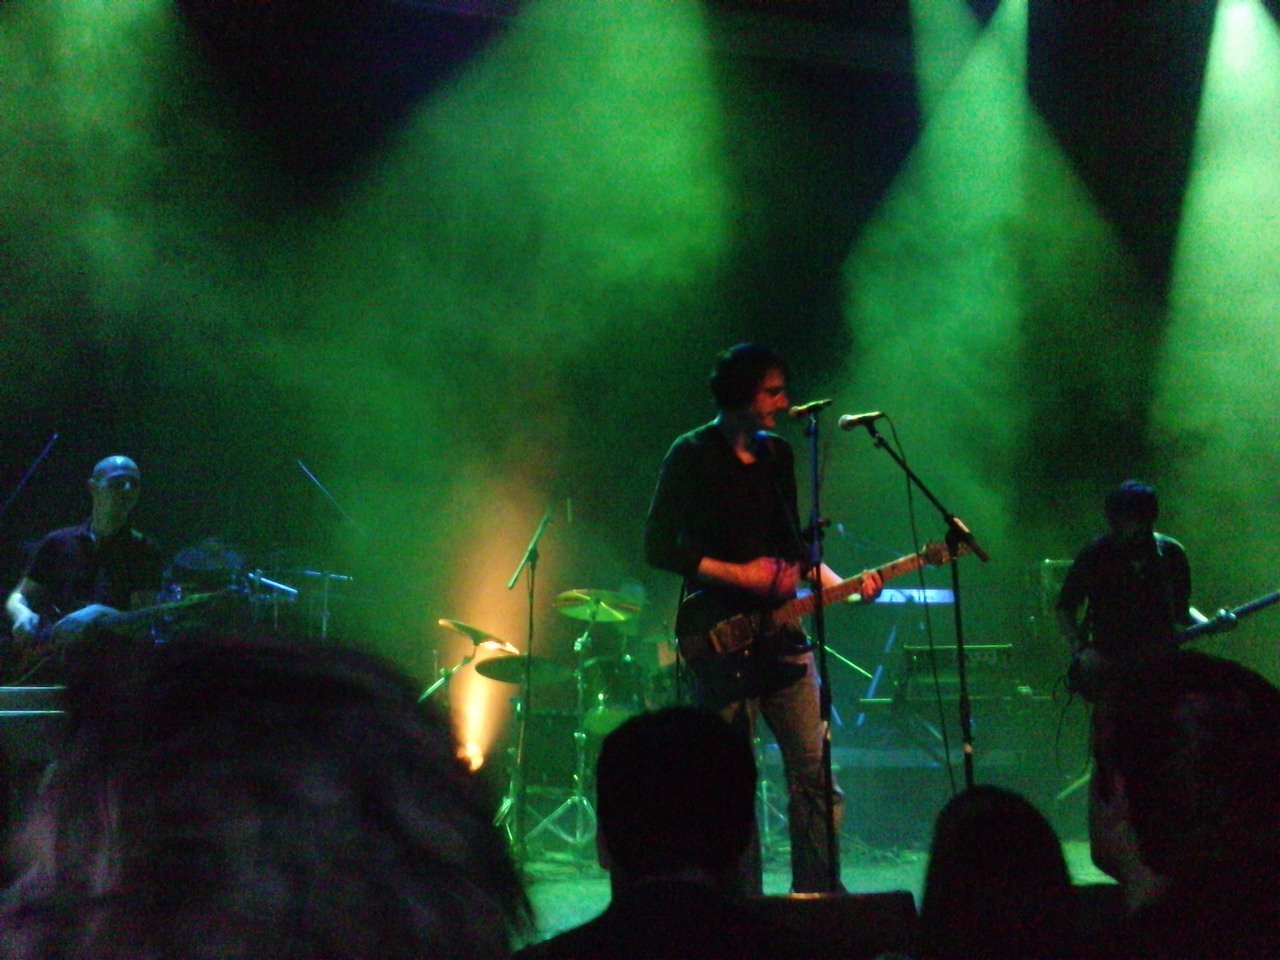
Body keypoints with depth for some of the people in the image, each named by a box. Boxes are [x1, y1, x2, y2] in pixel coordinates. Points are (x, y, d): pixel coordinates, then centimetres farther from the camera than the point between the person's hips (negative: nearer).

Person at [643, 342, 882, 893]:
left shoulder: (778, 455, 14)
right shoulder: (692, 456, -5)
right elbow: (658, 547, -10)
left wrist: (839, 584, 7)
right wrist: (739, 575, -13)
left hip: (779, 631, 6)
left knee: (815, 769, -1)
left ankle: (819, 891, 7)